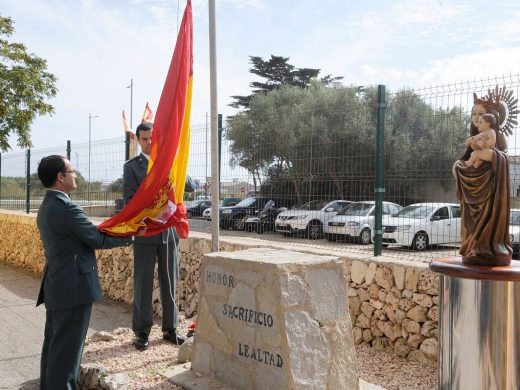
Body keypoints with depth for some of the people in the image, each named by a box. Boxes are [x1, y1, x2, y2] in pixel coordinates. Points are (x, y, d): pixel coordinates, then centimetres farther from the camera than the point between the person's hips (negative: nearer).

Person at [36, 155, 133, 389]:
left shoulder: (47, 207, 11)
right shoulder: (66, 208, -20)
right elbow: (97, 240, -14)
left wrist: (113, 232, 12)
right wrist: (128, 236, 0)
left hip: (56, 287, 10)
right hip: (73, 288, -10)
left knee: (54, 345, 18)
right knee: (67, 349, -1)